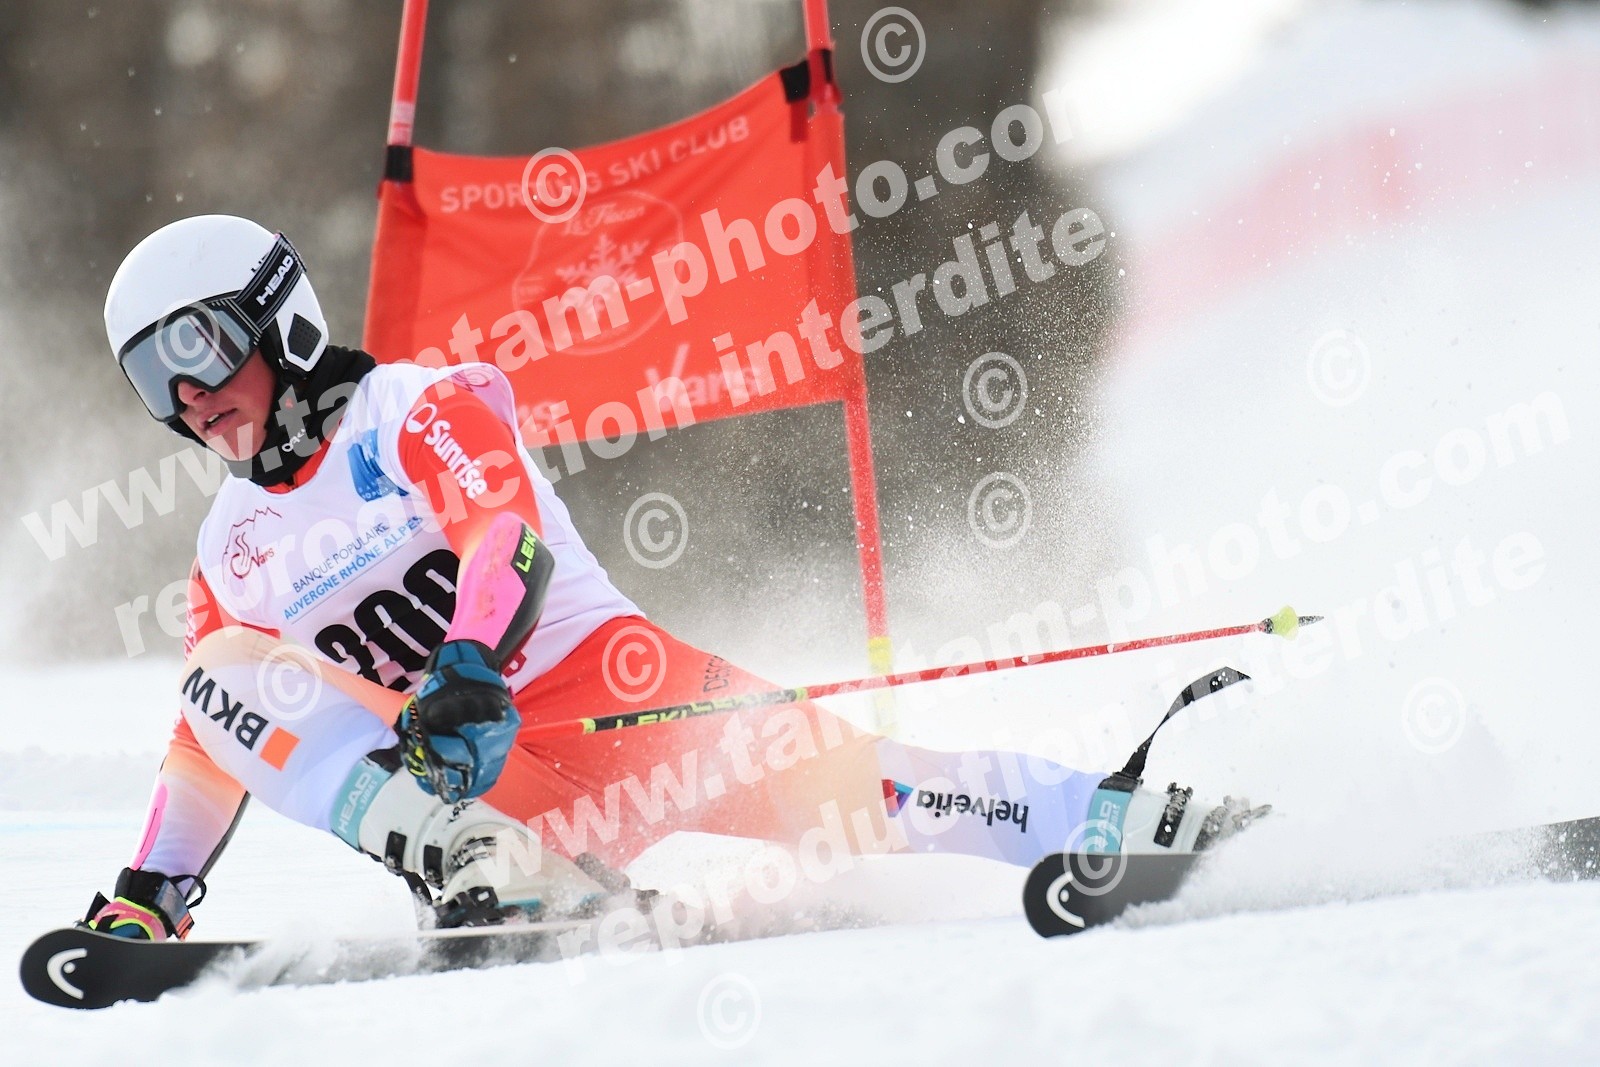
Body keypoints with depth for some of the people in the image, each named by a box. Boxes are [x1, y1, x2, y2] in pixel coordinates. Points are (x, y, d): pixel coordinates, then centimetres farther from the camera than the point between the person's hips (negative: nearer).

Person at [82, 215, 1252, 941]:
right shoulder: (232, 552, 18)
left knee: (810, 779, -24)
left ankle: (1142, 827, -15)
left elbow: (509, 538, -20)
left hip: (595, 677, -4)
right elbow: (208, 746, 25)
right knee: (226, 681, -16)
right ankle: (492, 869, -37)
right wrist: (148, 898, 16)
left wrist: (471, 671, -38)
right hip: (474, 775, 4)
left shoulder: (419, 408, -2)